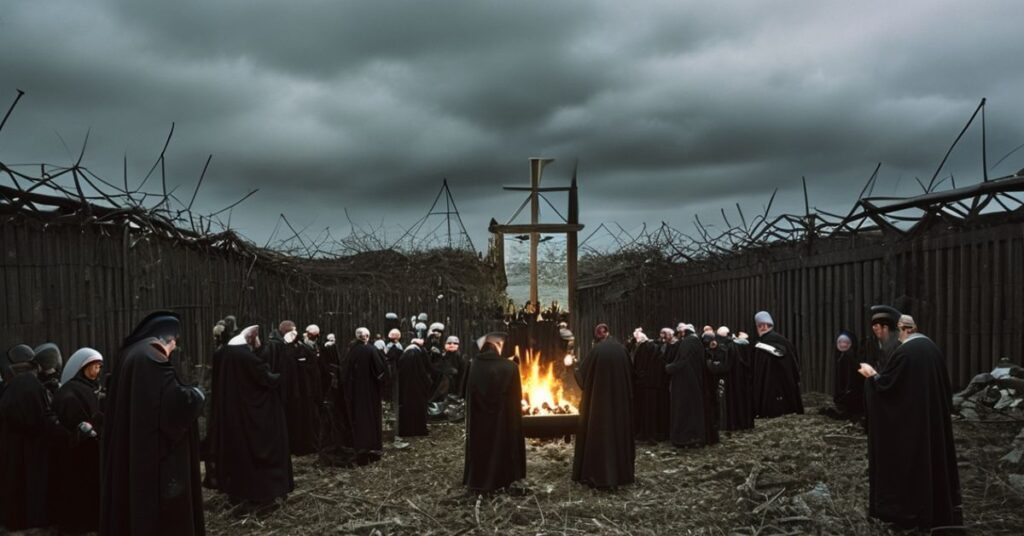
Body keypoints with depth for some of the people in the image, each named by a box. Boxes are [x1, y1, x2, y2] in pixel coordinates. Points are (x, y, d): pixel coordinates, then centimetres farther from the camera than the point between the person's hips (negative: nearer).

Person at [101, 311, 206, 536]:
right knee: (160, 511, -1)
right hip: (153, 455, -10)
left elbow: (115, 398, 23)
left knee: (131, 503, 16)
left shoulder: (128, 354, 11)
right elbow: (176, 400, -26)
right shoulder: (153, 357, -18)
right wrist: (196, 394, -5)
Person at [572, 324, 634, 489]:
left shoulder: (597, 350, -10)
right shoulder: (621, 349, 0)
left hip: (599, 398, -4)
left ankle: (598, 474, 6)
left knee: (598, 432, 4)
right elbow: (629, 374, 8)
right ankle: (622, 472, 20)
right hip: (621, 398, 4)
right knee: (619, 430, 14)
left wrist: (576, 368, 23)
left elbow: (582, 371, 1)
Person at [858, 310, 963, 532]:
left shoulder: (903, 352, -17)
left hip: (908, 418, -7)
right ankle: (942, 509, 22)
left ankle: (906, 509, 8)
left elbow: (886, 383, -15)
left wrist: (872, 374, 3)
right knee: (934, 453, 14)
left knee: (908, 459, 2)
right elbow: (944, 386, 11)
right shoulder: (933, 348, 5)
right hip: (934, 416, 7)